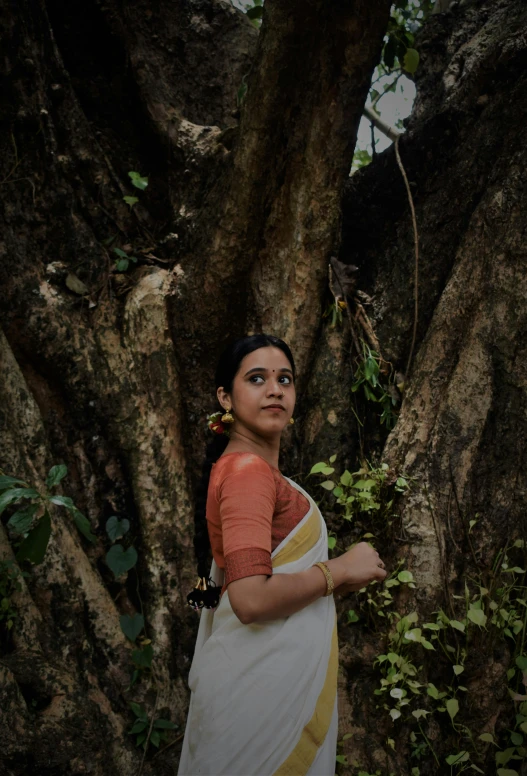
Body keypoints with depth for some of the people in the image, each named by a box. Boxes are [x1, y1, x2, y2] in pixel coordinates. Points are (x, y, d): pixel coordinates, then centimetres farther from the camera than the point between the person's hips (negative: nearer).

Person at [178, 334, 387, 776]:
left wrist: (335, 582, 8)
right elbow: (250, 599, -29)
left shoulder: (251, 467, 10)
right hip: (265, 678, -9)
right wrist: (340, 570, -16)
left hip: (282, 668, 9)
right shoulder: (247, 469, -19)